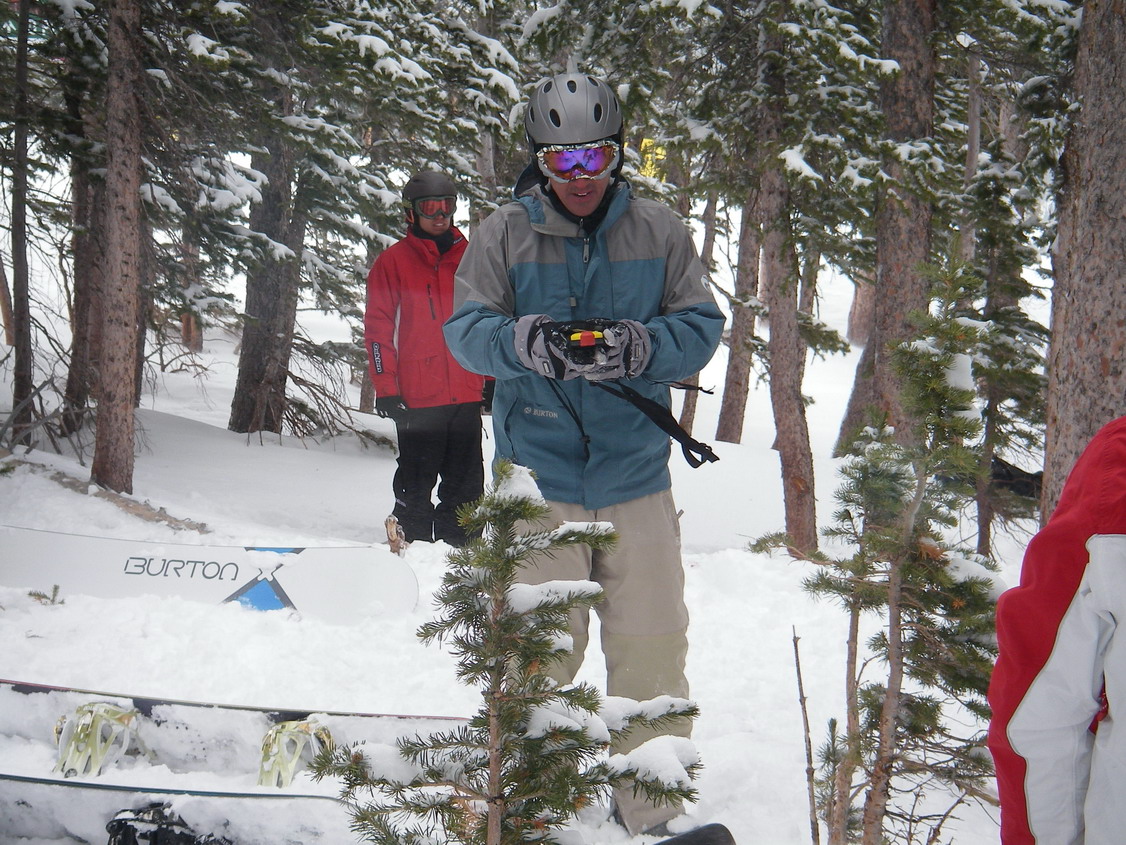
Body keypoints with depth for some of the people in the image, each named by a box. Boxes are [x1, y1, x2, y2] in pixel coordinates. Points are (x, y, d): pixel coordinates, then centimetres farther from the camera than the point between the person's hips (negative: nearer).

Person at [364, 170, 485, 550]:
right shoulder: (393, 262, 2)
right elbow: (378, 328, -1)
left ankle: (458, 541, 16)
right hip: (417, 396, -4)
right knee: (417, 481, 2)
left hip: (467, 392, 4)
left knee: (466, 480, 7)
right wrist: (386, 388, -7)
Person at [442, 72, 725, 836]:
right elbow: (464, 329, -2)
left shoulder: (659, 231, 4)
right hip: (538, 474, -1)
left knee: (652, 645, 4)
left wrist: (638, 346, -19)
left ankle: (652, 808, 18)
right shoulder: (504, 234, 1)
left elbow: (702, 325, 1)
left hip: (636, 473, 1)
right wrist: (523, 342, -23)